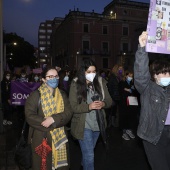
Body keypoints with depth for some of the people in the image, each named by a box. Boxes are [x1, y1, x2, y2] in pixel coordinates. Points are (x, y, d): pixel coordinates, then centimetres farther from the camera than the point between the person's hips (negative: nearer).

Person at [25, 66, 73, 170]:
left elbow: (68, 113, -3)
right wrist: (50, 123, -18)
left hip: (60, 137, 3)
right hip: (41, 137, -3)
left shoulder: (62, 95, 8)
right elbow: (29, 116, -13)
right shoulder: (36, 95, -5)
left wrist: (54, 119, -20)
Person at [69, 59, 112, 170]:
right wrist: (89, 106, -28)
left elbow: (109, 100, 2)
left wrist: (103, 104, -21)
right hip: (84, 125, -4)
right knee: (89, 155, -3)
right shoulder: (76, 84, -12)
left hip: (97, 123, 4)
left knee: (88, 152, 26)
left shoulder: (101, 82, -2)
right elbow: (73, 107, -14)